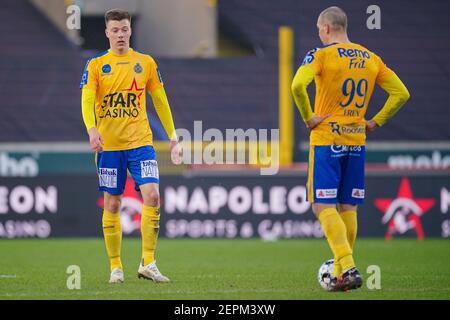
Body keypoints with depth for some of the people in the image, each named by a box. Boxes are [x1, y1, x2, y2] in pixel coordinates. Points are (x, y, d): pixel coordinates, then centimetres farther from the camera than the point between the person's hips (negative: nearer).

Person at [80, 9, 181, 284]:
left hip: (140, 141, 1)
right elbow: (87, 99, -8)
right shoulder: (96, 65, 4)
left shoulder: (146, 63, 9)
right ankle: (116, 267, 13)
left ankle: (148, 263, -11)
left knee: (152, 195, -16)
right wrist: (92, 129, -26)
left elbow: (160, 101, 14)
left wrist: (173, 137, 11)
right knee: (112, 205, 3)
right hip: (109, 144, 0)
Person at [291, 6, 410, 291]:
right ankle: (342, 274, 15)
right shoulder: (371, 59, 9)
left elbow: (298, 85, -25)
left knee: (324, 207, -5)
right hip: (357, 141, 5)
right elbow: (401, 93, 7)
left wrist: (308, 118, -13)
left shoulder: (321, 55, -8)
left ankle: (348, 268, -21)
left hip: (326, 140, -5)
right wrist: (375, 123, 9)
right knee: (348, 209, 12)